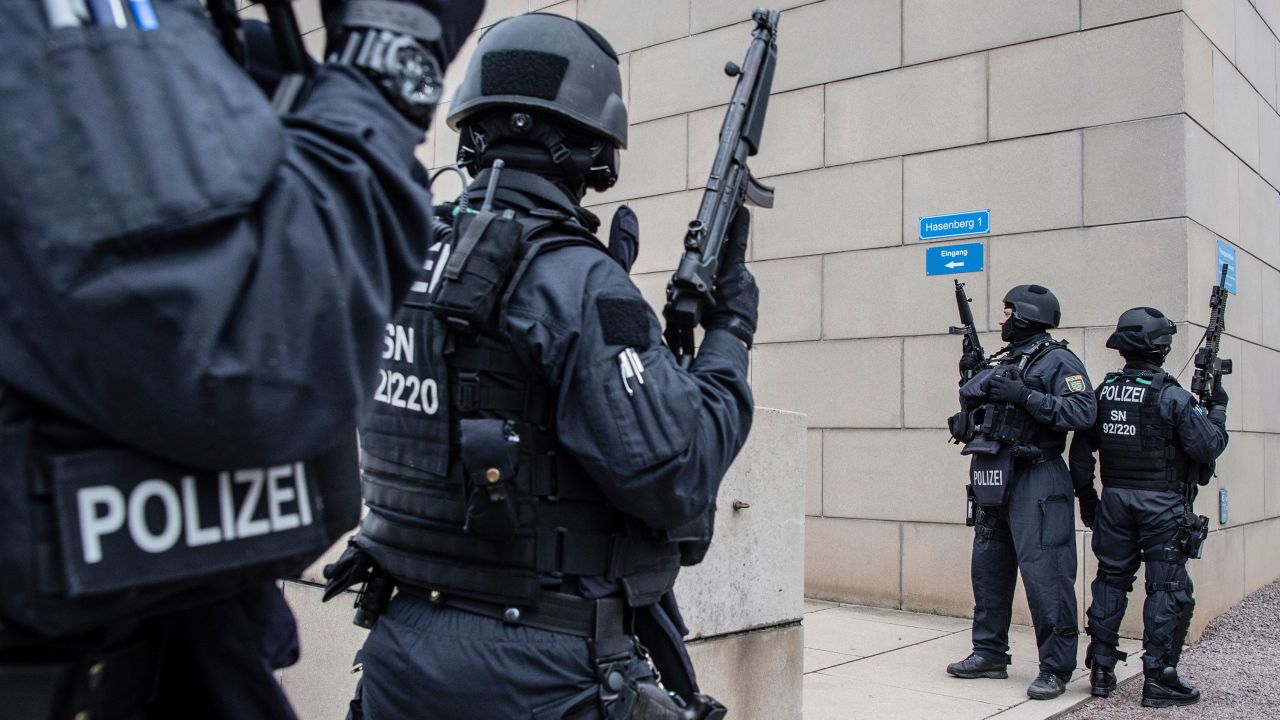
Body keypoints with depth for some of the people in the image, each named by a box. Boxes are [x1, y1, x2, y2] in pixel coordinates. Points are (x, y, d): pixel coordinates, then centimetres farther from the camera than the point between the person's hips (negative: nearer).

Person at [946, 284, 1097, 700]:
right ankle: (989, 654, 24)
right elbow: (974, 415, 28)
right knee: (988, 568, 13)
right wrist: (974, 377, 12)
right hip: (992, 481, 9)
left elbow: (1083, 412, -19)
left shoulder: (1057, 361, -5)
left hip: (1035, 482, -9)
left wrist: (1025, 397, -22)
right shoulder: (1001, 362, 19)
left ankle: (1056, 669, 1)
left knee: (1043, 573, -8)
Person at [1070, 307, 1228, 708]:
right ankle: (1159, 679, 6)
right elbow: (1207, 448, -12)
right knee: (1167, 590, 3)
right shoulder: (1171, 396, -12)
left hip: (1114, 499, 5)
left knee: (1111, 581, 12)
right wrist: (1218, 409, 4)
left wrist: (1087, 497, 17)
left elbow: (1080, 451, 7)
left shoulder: (1104, 392, 4)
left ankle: (1101, 670, 17)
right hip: (1162, 505, -5)